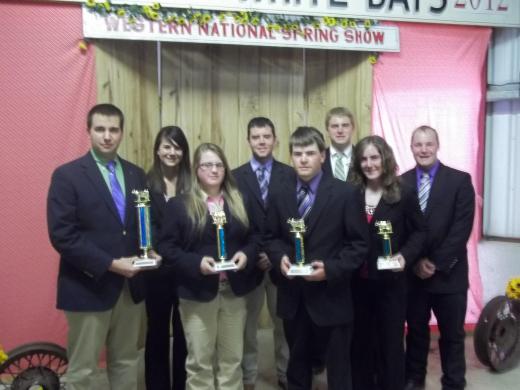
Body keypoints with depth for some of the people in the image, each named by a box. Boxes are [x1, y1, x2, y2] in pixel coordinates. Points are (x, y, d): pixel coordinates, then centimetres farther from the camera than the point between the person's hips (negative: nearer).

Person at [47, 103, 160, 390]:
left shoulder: (137, 175, 8)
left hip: (131, 285, 5)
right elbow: (62, 235, -15)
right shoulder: (67, 175, -8)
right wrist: (110, 264, -20)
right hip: (88, 287, -5)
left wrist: (149, 250, -8)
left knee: (126, 363, 17)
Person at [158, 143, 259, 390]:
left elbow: (254, 236, 10)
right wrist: (196, 263, -21)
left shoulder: (239, 202, 7)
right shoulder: (179, 204, -4)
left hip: (234, 291, 4)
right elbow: (166, 246, -7)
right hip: (198, 292, -3)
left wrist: (246, 254, -11)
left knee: (232, 358, 15)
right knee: (200, 361, 9)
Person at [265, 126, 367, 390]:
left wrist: (331, 268, -20)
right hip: (293, 297, 4)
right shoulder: (279, 195, 4)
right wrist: (279, 258, -11)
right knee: (297, 364, 21)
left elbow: (359, 243, -8)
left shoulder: (344, 193, -8)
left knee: (338, 366, 13)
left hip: (330, 296, -3)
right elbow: (271, 237, 10)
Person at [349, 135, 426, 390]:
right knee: (361, 340, 15)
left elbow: (419, 231, 1)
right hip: (358, 281, 2)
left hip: (390, 280, -2)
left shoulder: (404, 194, -4)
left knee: (391, 340, 11)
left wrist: (405, 255, -15)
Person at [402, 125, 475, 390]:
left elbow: (462, 228, -11)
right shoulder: (401, 183, 2)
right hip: (412, 273, 2)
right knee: (416, 330, 16)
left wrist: (437, 264, -15)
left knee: (452, 334, 11)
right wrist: (415, 262, -10)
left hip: (448, 274, -2)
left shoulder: (460, 180, -5)